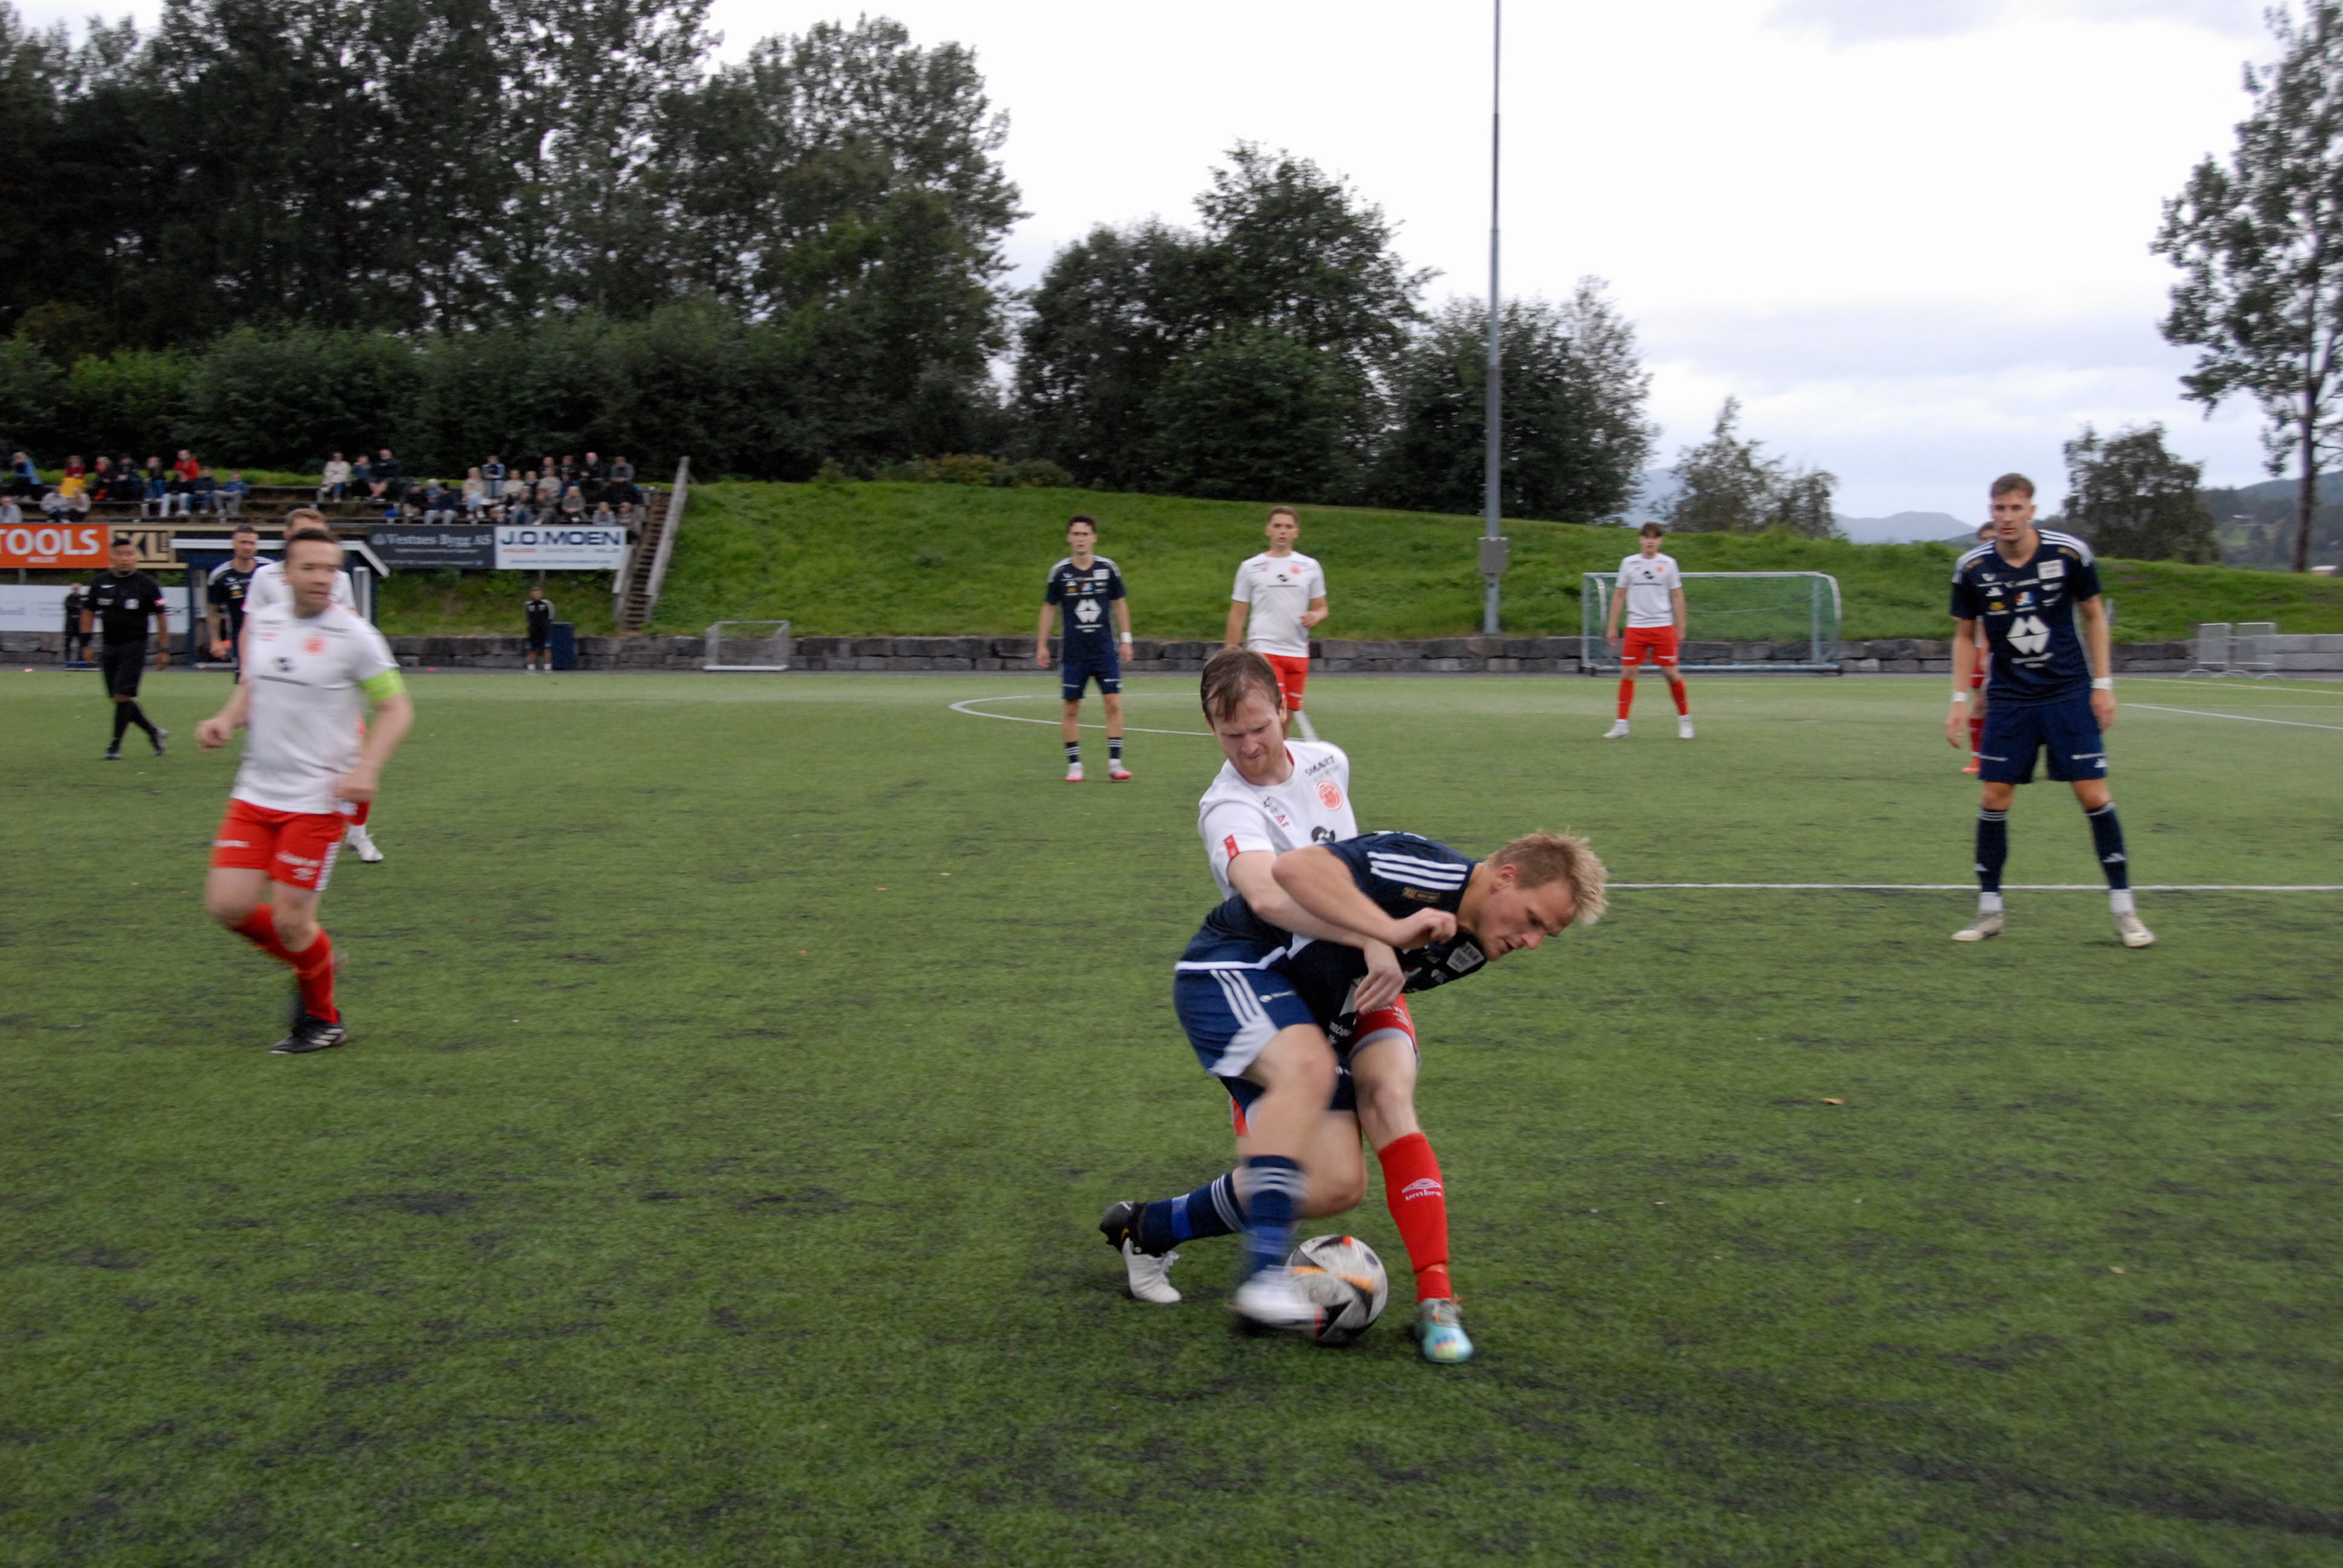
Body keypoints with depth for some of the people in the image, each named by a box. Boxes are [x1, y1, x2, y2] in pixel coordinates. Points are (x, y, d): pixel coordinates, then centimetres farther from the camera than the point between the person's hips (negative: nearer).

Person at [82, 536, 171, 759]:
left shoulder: (147, 585, -5)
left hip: (134, 646, -5)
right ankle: (154, 733, 22)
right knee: (118, 697, 7)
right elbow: (89, 612, 15)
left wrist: (163, 650, -3)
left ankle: (115, 746, -2)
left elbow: (161, 617, 0)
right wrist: (86, 642, 8)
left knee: (123, 696, -10)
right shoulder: (101, 582, 5)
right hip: (108, 646, 5)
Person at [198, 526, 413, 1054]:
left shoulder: (353, 636, -10)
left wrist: (365, 768, -20)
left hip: (318, 800, -5)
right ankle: (311, 962, 27)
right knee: (228, 905, -2)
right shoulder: (261, 623, 6)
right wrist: (226, 718, 1)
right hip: (255, 793, 5)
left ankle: (323, 1018, 21)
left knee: (290, 919, -5)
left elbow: (397, 708, -6)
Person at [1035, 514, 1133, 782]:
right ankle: (1074, 764, 12)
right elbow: (1049, 607, 7)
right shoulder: (1060, 571, -3)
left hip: (1104, 649, 0)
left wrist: (1126, 638, 6)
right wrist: (1042, 645, 6)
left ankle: (1115, 763, -2)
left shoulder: (1107, 568, -1)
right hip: (1074, 652, 0)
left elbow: (1119, 603, 10)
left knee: (1114, 704, -7)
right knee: (1071, 709, 2)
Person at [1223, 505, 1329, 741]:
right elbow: (1237, 615, 7)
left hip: (1298, 653, 3)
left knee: (1287, 717, 4)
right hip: (1264, 650, -3)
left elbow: (1321, 607, 17)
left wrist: (1316, 616, -8)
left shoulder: (1310, 567, 11)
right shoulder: (1251, 568, 5)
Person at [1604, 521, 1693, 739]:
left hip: (1663, 626, -1)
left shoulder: (1668, 563, 4)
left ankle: (1685, 720, 14)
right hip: (1635, 627, 1)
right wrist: (1612, 626, 8)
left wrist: (1681, 627, 4)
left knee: (1670, 673, -3)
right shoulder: (1629, 563, 6)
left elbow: (1677, 596, 8)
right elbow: (1620, 596, 11)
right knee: (1627, 673, -5)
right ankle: (1621, 725, 0)